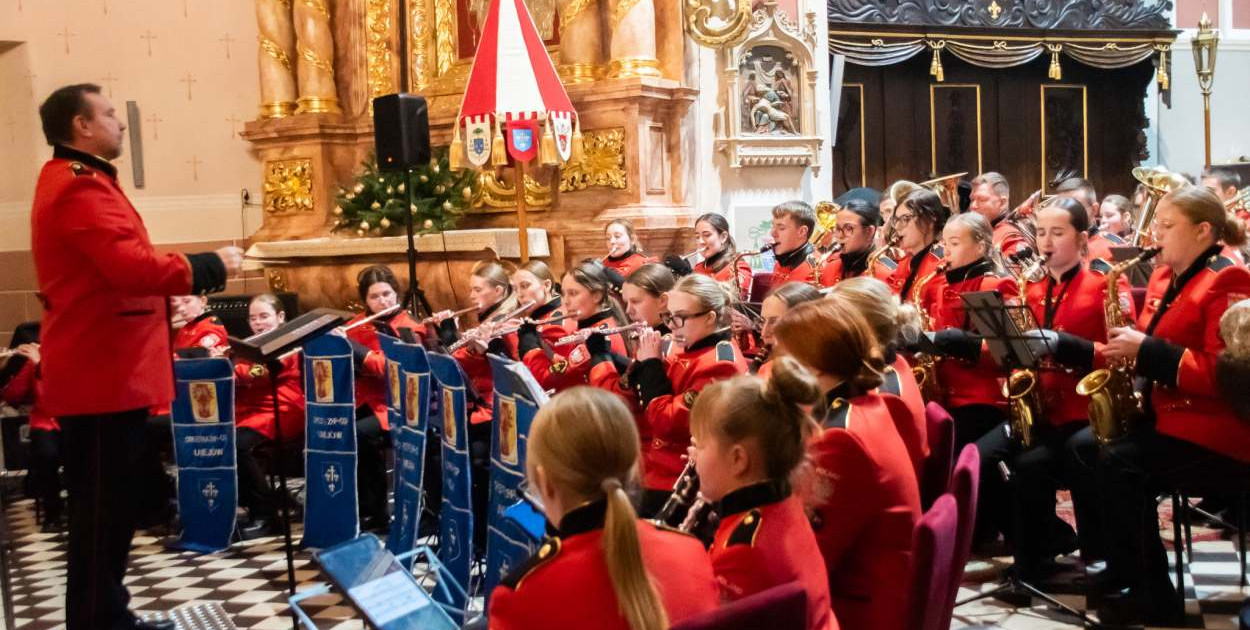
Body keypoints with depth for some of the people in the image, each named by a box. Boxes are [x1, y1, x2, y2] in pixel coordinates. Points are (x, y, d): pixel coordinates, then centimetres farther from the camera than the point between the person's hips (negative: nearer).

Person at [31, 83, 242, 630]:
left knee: (107, 506, 17)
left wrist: (190, 273, 13)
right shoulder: (80, 187, -17)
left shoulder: (76, 181, 19)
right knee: (102, 510, -4)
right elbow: (132, 267, -28)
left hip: (101, 370, 11)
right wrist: (209, 267, -16)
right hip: (103, 374, -11)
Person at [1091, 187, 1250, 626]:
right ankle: (1123, 571, 0)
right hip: (1170, 416, 9)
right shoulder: (1166, 279, 14)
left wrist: (1145, 352, -24)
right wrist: (1128, 347, 0)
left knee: (1118, 462, -25)